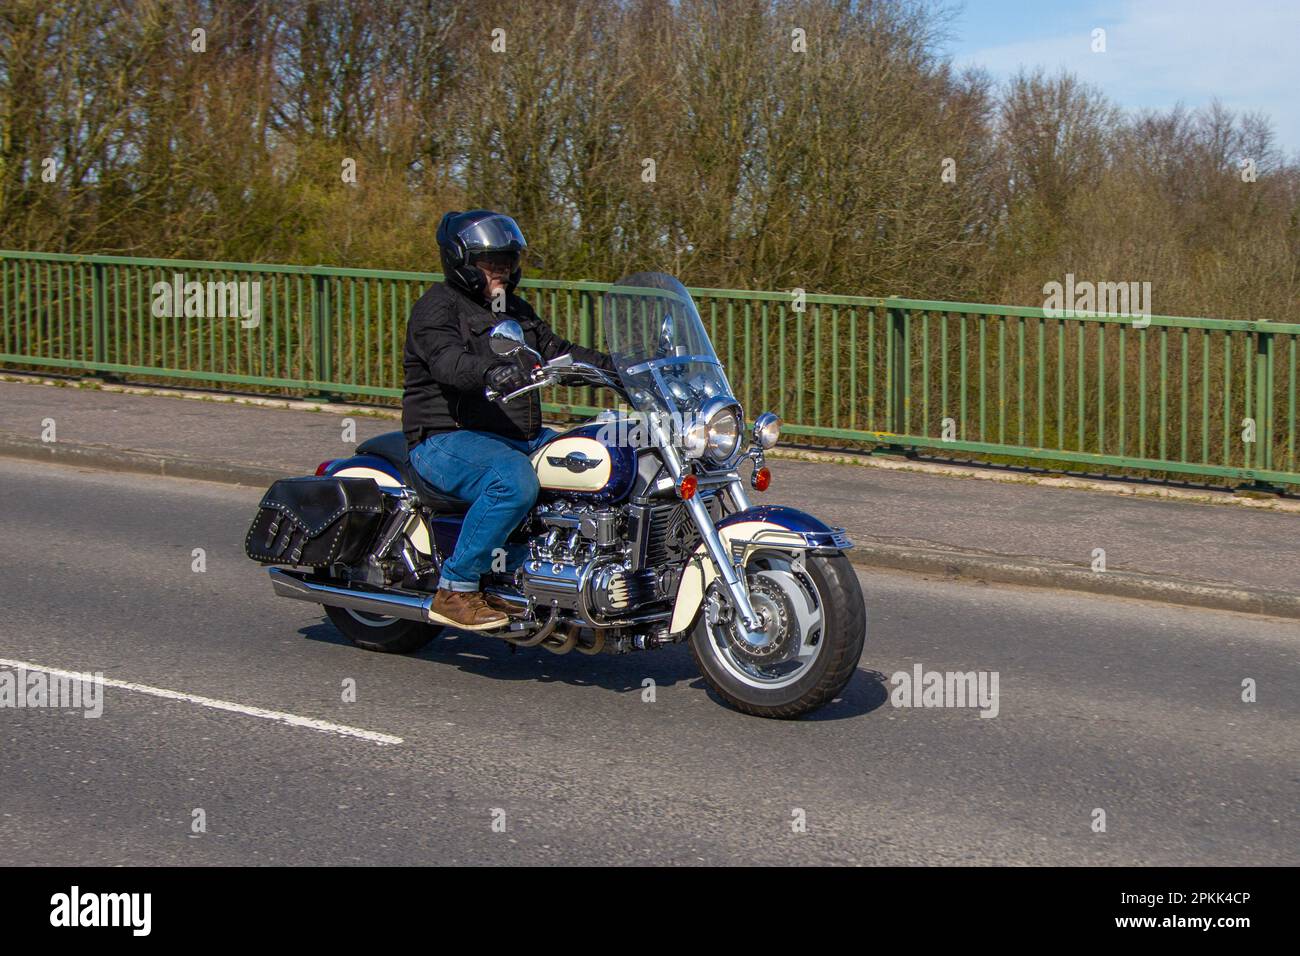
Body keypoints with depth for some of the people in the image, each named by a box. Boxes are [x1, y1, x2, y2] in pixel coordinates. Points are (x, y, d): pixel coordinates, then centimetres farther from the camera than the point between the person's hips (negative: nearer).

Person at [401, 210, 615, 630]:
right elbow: (448, 359, -26)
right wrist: (491, 372, -47)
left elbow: (555, 351, 21)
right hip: (447, 440, -8)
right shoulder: (437, 307, -7)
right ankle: (455, 589, -29)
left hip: (521, 437, 9)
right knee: (515, 481, -38)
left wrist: (612, 366, 6)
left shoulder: (515, 309, 22)